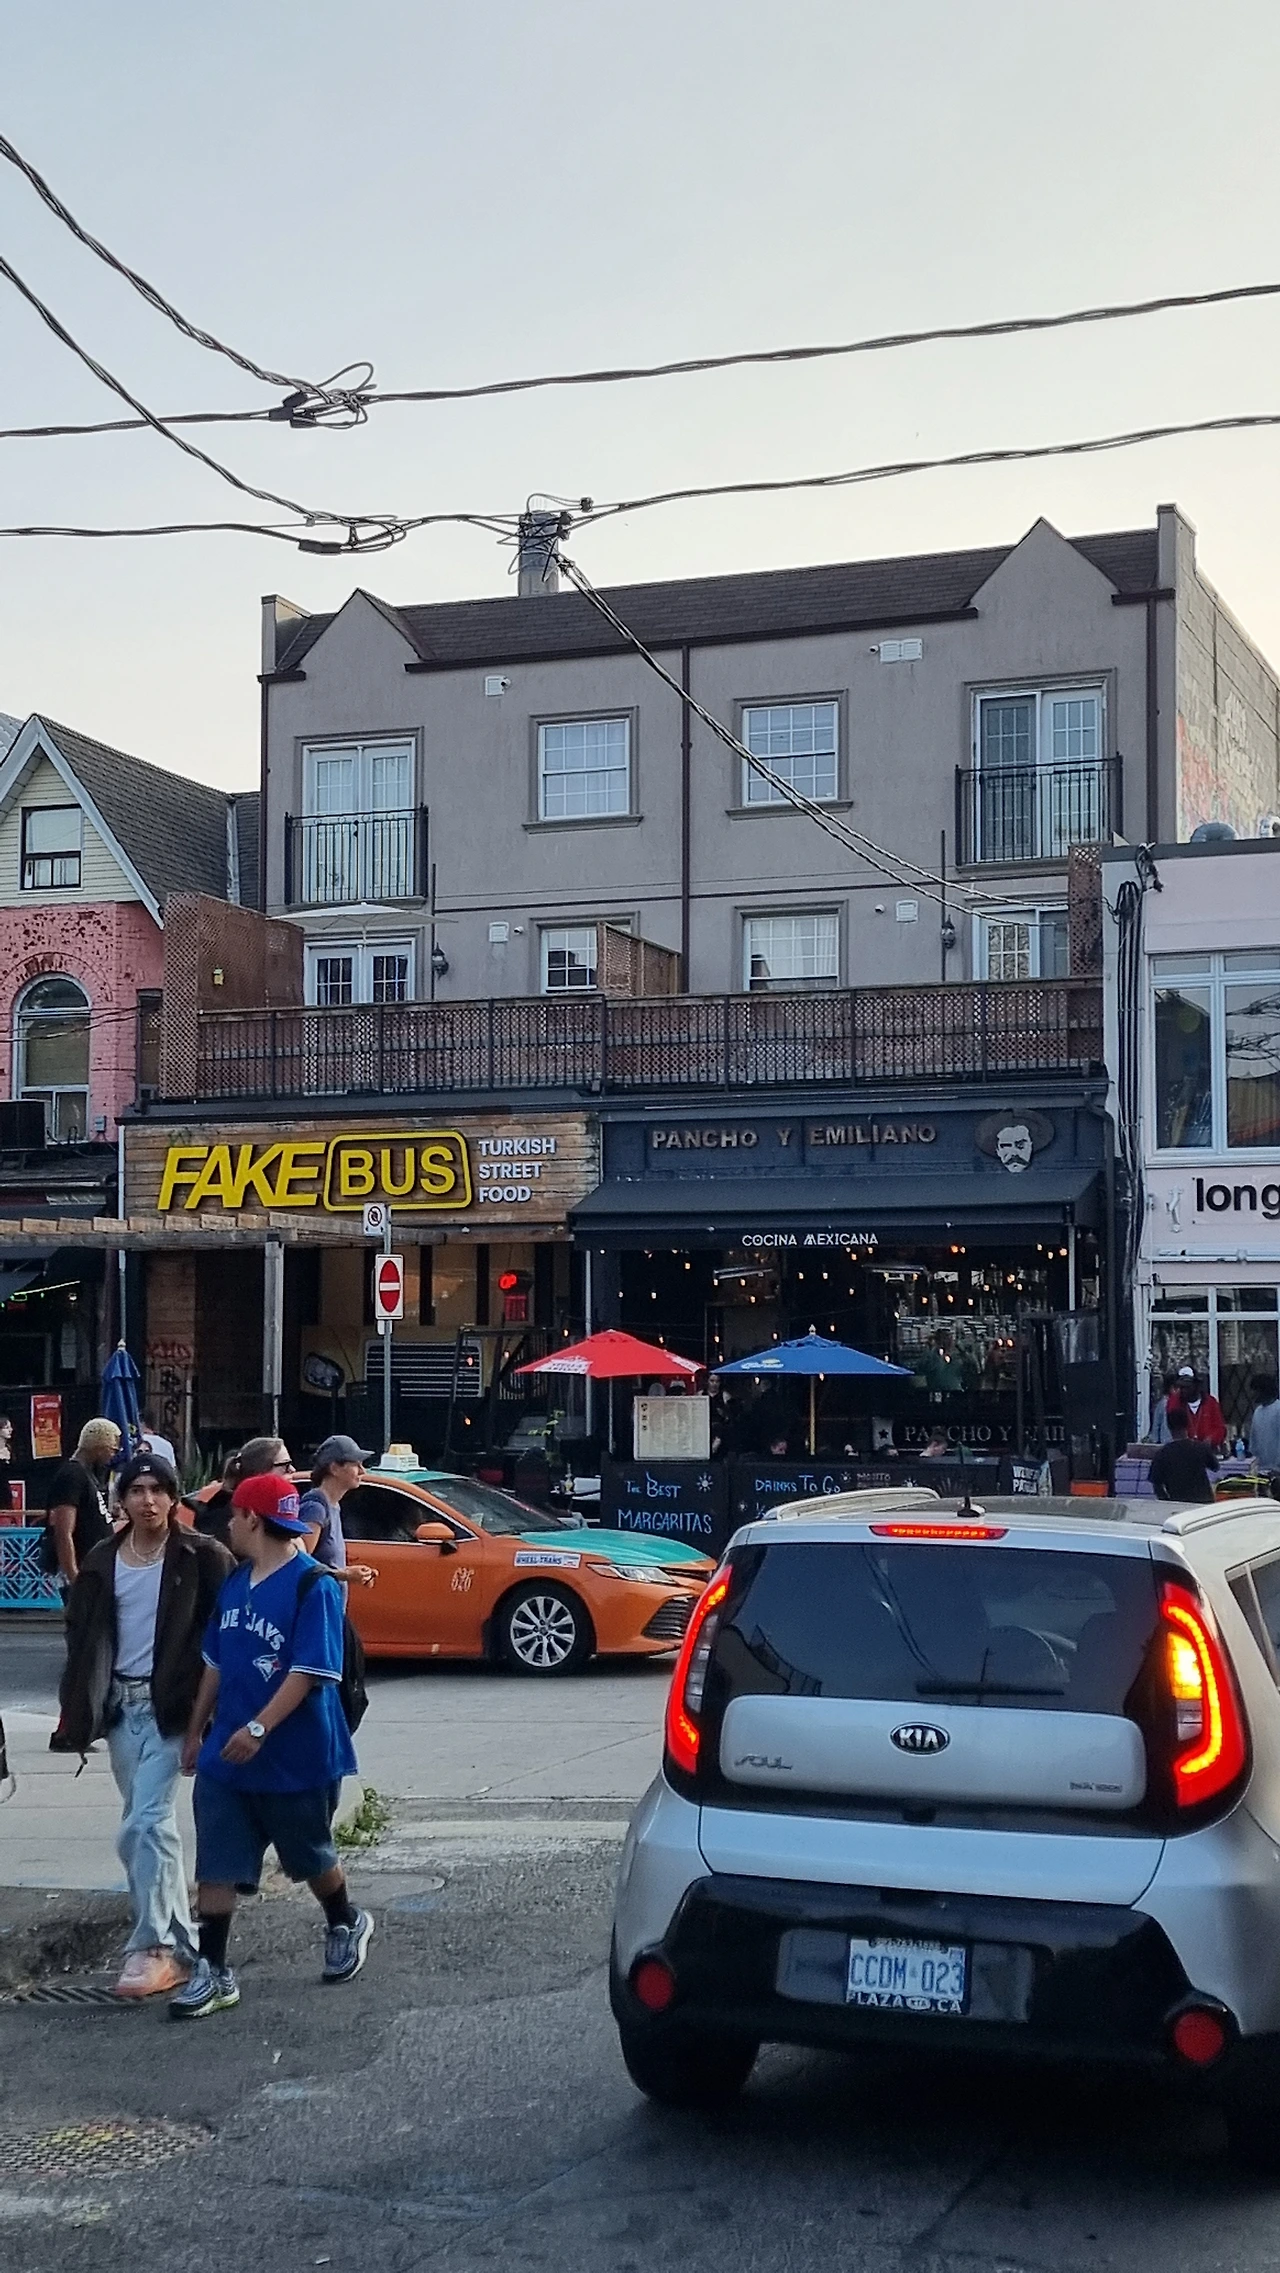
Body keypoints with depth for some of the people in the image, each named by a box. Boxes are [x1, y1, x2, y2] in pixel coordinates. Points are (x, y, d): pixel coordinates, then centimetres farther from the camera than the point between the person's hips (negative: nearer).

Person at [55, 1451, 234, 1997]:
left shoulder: (200, 1558, -7)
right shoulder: (102, 1563, 7)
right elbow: (82, 1639, 11)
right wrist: (77, 1712, 7)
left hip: (170, 1705, -5)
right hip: (121, 1705, 5)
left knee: (144, 1825, -13)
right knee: (151, 1823, 13)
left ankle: (153, 1946, -7)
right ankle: (179, 1940, 26)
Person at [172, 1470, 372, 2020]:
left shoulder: (313, 1585, -17)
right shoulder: (235, 1582, 8)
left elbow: (310, 1671, -23)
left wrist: (258, 1729, -28)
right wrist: (197, 1731, 18)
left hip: (296, 1757, -6)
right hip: (226, 1754, 6)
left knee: (310, 1856, 13)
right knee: (216, 1865, 2)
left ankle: (346, 1925, 39)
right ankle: (213, 1972, 8)